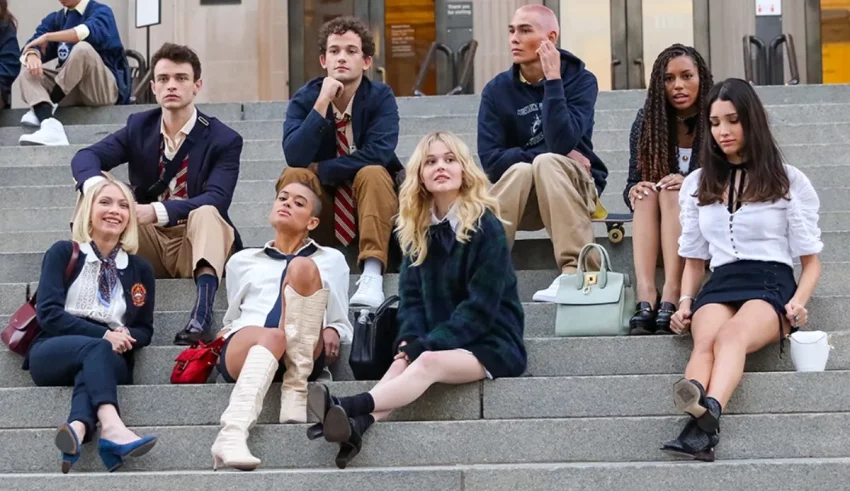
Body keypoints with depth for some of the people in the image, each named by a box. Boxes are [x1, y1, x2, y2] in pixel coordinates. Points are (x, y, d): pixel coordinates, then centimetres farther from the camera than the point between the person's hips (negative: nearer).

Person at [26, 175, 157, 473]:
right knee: (96, 348, -36)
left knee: (96, 362, -36)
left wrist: (125, 337, -10)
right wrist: (104, 336, -16)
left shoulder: (140, 269, 17)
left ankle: (78, 429, -64)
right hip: (54, 353, -1)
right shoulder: (63, 253, 9)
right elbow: (48, 313, -3)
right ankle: (112, 427, -62)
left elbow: (145, 330, 16)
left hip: (109, 361, 2)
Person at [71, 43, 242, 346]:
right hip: (146, 244, 4)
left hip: (196, 243, -3)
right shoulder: (139, 126, 5)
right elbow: (86, 156, -10)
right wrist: (96, 187, -35)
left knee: (207, 213, -39)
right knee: (93, 191, -14)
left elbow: (216, 199, -23)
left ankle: (203, 306, -60)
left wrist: (157, 212, -39)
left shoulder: (224, 140, -8)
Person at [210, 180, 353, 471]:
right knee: (272, 337, -38)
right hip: (242, 351, 0)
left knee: (303, 267, -25)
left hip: (301, 354, 0)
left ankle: (296, 390, -30)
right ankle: (232, 434, -58)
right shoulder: (242, 261, 29)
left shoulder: (332, 260, 26)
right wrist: (224, 334, 8)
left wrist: (332, 332, -3)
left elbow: (342, 324, 22)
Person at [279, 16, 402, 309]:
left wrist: (320, 170, -18)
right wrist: (322, 103, -27)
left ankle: (372, 275, -41)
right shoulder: (304, 98, -6)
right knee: (293, 175, -25)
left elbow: (377, 154, -24)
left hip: (371, 200, -1)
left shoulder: (380, 97, -9)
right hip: (323, 209, 1)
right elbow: (295, 157, -22)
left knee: (372, 173, -32)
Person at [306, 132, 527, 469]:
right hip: (443, 344, 6)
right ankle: (357, 424, -55)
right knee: (404, 362, -28)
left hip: (492, 344, -5)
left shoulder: (486, 227, -9)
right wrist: (410, 340, -14)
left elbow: (481, 305, -15)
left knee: (427, 362, -34)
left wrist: (427, 345, -21)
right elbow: (412, 296, 7)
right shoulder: (419, 230, 9)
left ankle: (351, 409, -57)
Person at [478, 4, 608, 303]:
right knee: (521, 169, -31)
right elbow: (490, 159, -13)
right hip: (516, 200, 2)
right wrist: (547, 156, -18)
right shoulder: (497, 90, -3)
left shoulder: (580, 79, -10)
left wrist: (553, 79, -24)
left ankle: (576, 272, -40)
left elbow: (561, 142, -26)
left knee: (547, 162, -33)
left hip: (573, 189, -1)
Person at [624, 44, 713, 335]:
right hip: (659, 220, 3)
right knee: (647, 193, -29)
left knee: (671, 192, -31)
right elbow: (632, 182, -1)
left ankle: (671, 296, -47)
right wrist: (634, 190, -26)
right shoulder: (646, 121, -1)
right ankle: (645, 297, -46)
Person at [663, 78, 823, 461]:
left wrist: (799, 301, -9)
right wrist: (685, 301, 5)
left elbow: (810, 260, 11)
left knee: (731, 335, -38)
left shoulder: (789, 181, 13)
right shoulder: (697, 184, 22)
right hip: (719, 286, 3)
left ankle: (708, 414, -67)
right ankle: (698, 429, -62)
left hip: (772, 284, -2)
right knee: (705, 342, -35)